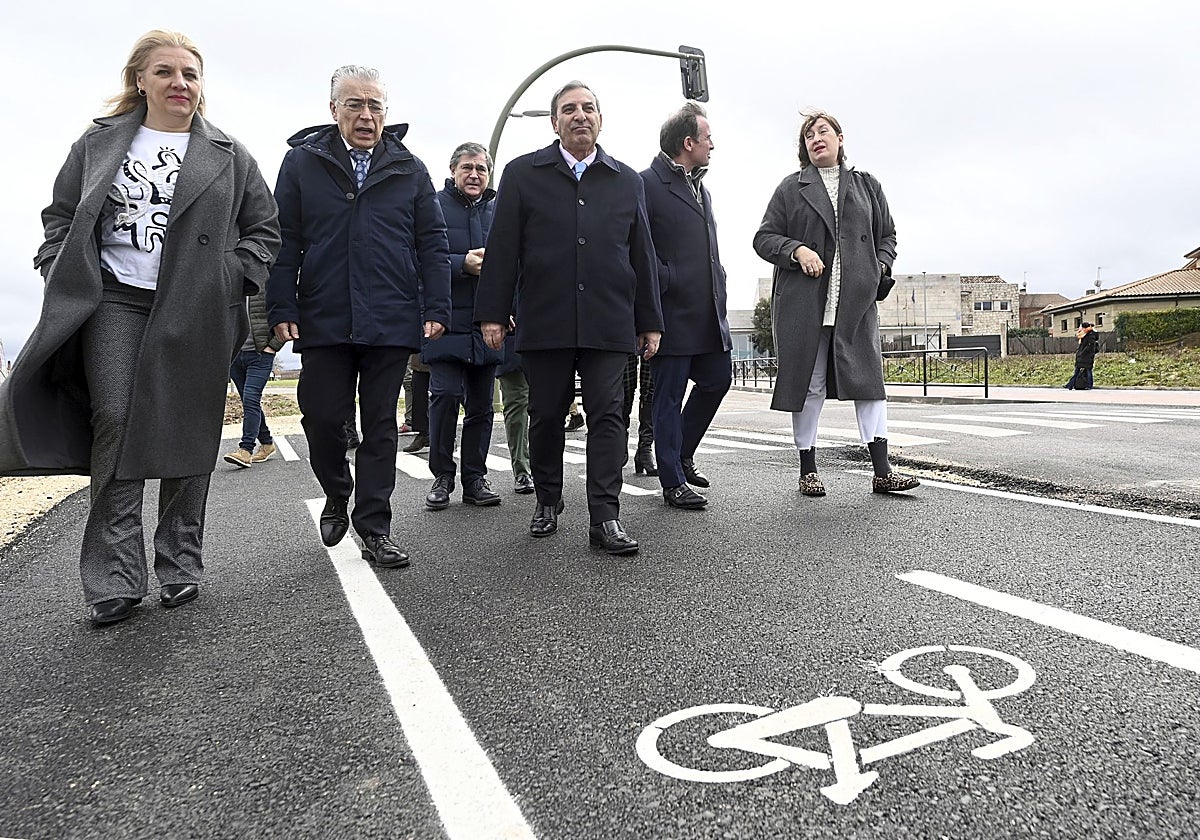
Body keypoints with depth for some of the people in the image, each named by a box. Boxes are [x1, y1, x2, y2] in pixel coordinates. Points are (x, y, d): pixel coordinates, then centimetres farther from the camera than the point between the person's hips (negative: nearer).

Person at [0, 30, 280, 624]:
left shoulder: (229, 157, 12)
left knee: (187, 433, 0)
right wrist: (64, 278, 3)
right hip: (114, 304, 1)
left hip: (194, 314, 0)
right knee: (113, 424, -9)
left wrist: (232, 279, -3)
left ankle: (181, 566, 11)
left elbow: (263, 228, 11)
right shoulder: (98, 144, 15)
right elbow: (60, 215, 18)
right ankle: (114, 579, -3)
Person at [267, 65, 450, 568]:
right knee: (322, 419, 2)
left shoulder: (409, 169, 9)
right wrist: (282, 308, -3)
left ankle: (374, 528, 14)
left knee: (380, 427, 5)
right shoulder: (302, 162, 7)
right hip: (323, 320, 0)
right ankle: (337, 497, 30)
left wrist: (436, 308, -1)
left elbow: (432, 244, 7)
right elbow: (285, 241, 5)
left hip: (391, 321, 0)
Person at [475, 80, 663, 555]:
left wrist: (650, 321, 11)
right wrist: (492, 313, -3)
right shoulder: (523, 174, 9)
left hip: (608, 324, 1)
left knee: (606, 415, -4)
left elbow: (642, 256, 14)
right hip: (544, 321, -1)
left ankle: (605, 517, -2)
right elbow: (502, 249, 4)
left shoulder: (627, 181, 15)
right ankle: (547, 503, 24)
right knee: (546, 415, 7)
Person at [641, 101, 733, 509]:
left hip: (708, 311, 9)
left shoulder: (700, 187, 19)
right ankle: (673, 482, 10)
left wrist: (718, 289, 14)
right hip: (673, 312, -9)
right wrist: (666, 283, -15)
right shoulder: (647, 184, -8)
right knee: (669, 396, 0)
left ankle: (681, 456, 32)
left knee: (718, 380, 14)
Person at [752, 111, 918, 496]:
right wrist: (797, 251, -11)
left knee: (869, 376, -5)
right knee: (808, 381, 1)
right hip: (804, 300, -2)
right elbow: (764, 237, 7)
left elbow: (887, 235, 23)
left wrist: (880, 267, 3)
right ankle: (808, 470, 10)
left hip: (856, 299, 2)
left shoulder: (866, 185, 18)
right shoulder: (791, 187, 10)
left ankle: (882, 471, -2)